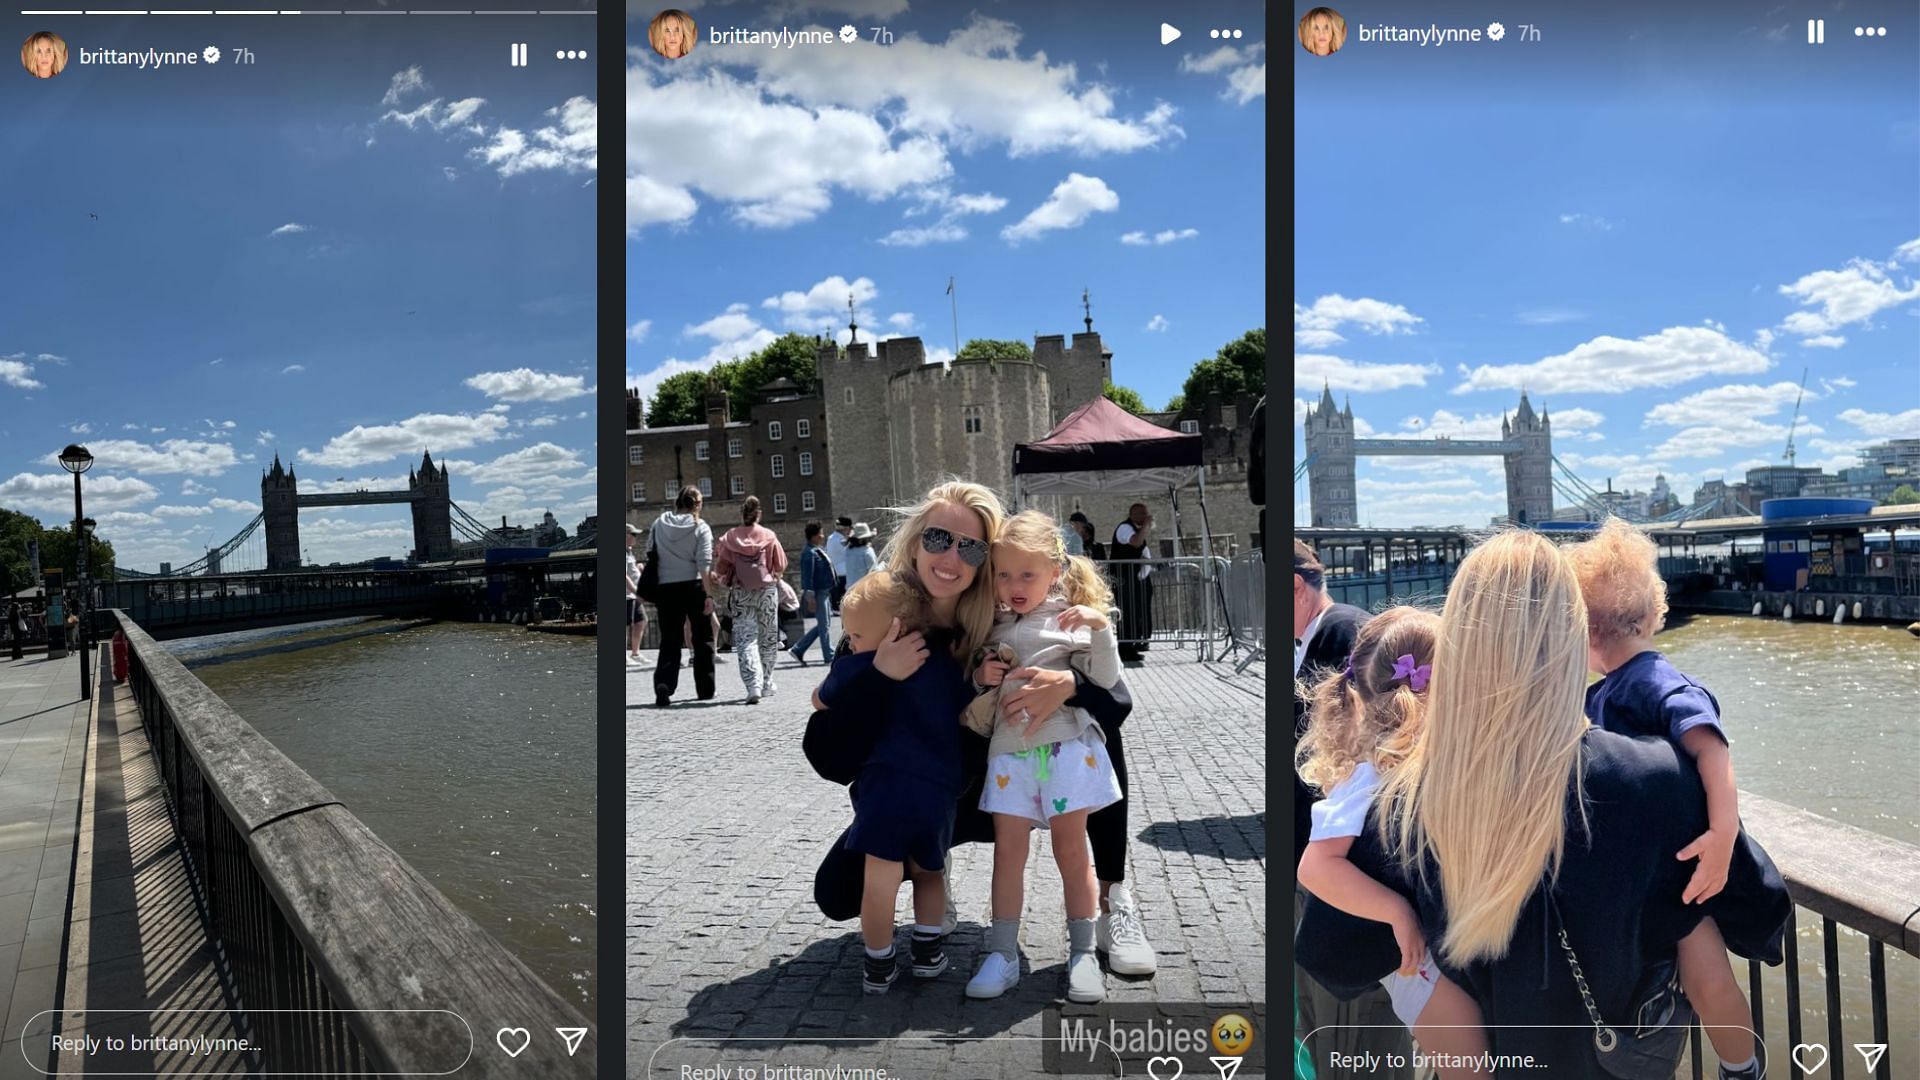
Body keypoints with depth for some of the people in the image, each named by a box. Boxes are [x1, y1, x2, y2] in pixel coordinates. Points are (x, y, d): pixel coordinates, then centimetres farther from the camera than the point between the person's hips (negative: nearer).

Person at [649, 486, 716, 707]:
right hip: (693, 587, -2)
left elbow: (650, 554, 7)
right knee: (702, 639, 12)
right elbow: (704, 564, -12)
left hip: (666, 588, 2)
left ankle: (663, 684, -13)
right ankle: (705, 690, 16)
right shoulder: (700, 528, -5)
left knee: (670, 640, 7)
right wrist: (708, 595, -12)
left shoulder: (659, 523, 5)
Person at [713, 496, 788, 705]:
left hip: (740, 592, 0)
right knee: (768, 639, 14)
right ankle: (766, 685, 21)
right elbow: (781, 565, 3)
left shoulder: (730, 537, -2)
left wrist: (727, 578, 22)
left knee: (745, 639, -3)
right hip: (767, 590, 1)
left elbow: (720, 568, 2)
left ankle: (753, 686, -20)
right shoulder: (769, 536, -3)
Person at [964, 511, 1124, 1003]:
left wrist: (1100, 627, -18)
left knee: (1071, 849, 4)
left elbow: (1106, 679, -6)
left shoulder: (1070, 620, 1)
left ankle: (1082, 953, 15)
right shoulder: (994, 627, 13)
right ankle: (1002, 955, 10)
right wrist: (979, 677, 0)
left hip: (1067, 747, -3)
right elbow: (978, 679, 22)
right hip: (1009, 750, 3)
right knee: (1008, 850, 3)